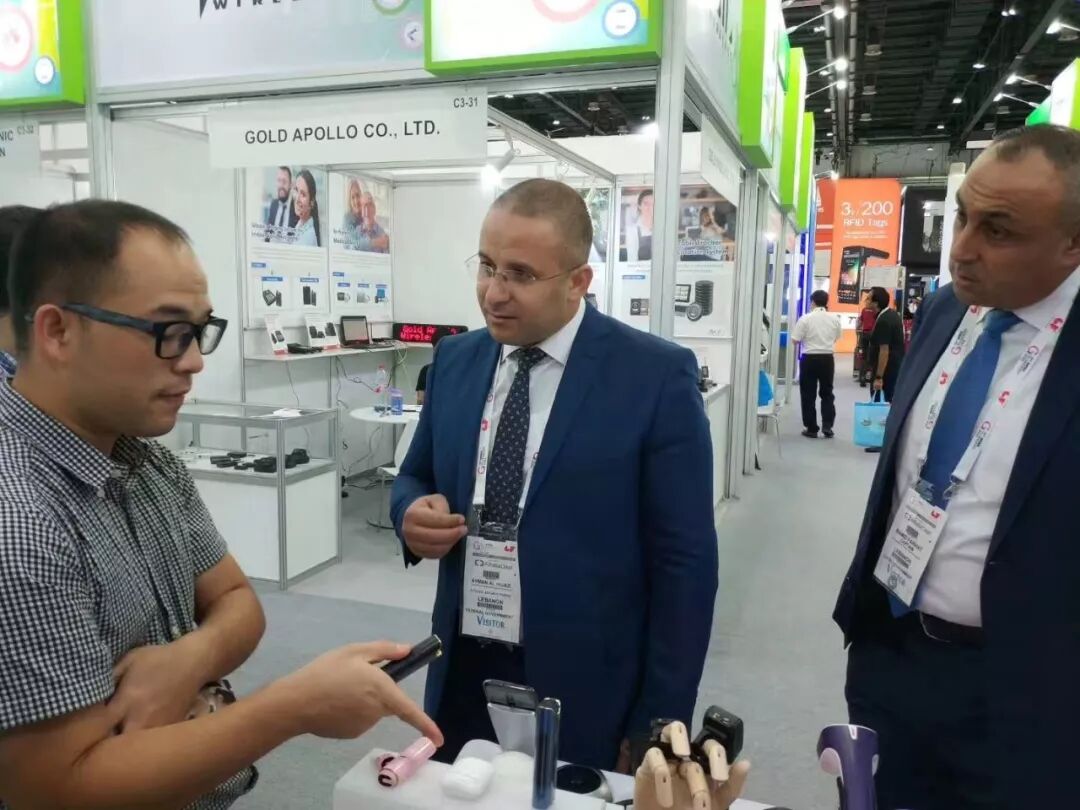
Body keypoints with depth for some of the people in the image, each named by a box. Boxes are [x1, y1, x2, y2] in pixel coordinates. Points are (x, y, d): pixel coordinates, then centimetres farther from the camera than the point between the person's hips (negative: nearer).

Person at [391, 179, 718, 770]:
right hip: (461, 675, 4)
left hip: (585, 696, -4)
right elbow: (416, 476, 14)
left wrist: (656, 726, -9)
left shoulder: (657, 376, -12)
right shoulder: (454, 361, 2)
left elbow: (683, 562, -10)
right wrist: (414, 511, -10)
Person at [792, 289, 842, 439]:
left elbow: (795, 340, -10)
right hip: (827, 358, 3)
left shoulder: (806, 318, -11)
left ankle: (811, 428, 6)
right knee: (827, 393, 15)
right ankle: (827, 426, 9)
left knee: (809, 395, 5)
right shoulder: (834, 318, 0)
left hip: (810, 358, -3)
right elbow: (838, 337, 13)